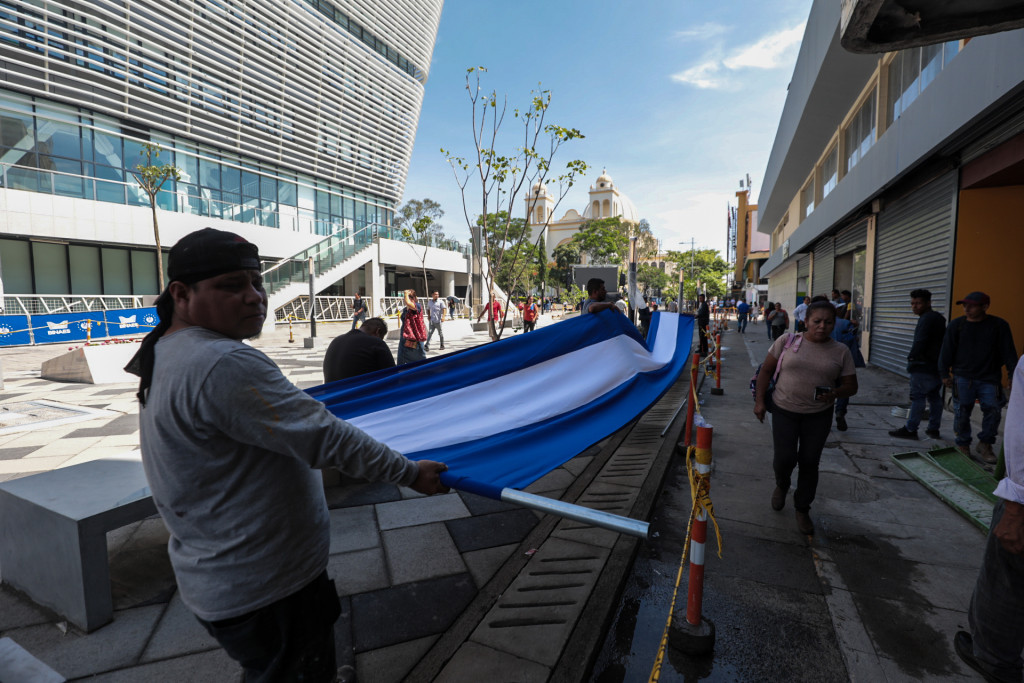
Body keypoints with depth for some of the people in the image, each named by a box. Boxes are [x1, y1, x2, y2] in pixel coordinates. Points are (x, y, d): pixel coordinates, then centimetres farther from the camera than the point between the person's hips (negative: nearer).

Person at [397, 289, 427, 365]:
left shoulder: (417, 306, -11)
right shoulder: (405, 310, 12)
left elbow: (408, 303, -33)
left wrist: (406, 293, -18)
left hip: (414, 337, -7)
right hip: (405, 337, 7)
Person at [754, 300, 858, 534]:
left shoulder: (841, 352, 0)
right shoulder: (787, 341, -4)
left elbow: (851, 386, 5)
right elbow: (766, 370, 2)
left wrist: (835, 393, -18)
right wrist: (759, 400, -4)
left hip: (819, 416, 1)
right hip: (784, 411, -1)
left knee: (809, 463, 7)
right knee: (785, 458, -4)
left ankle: (802, 510, 27)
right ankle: (781, 486, 32)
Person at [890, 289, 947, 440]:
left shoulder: (926, 319, -15)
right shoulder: (939, 318, 16)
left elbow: (919, 343, -21)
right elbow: (942, 342, 20)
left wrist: (911, 357, -6)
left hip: (924, 367, -10)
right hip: (937, 365, 10)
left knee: (917, 397, -6)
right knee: (935, 397, 13)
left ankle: (910, 429, -3)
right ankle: (934, 429, 20)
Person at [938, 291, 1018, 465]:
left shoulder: (999, 325, 1)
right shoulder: (956, 325, 1)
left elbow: (1008, 352, 4)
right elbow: (947, 351, 5)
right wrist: (944, 374, 4)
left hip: (989, 378, 0)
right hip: (963, 377, 0)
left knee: (993, 408, -7)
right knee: (961, 412, 1)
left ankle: (985, 444, 12)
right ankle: (963, 445, 15)